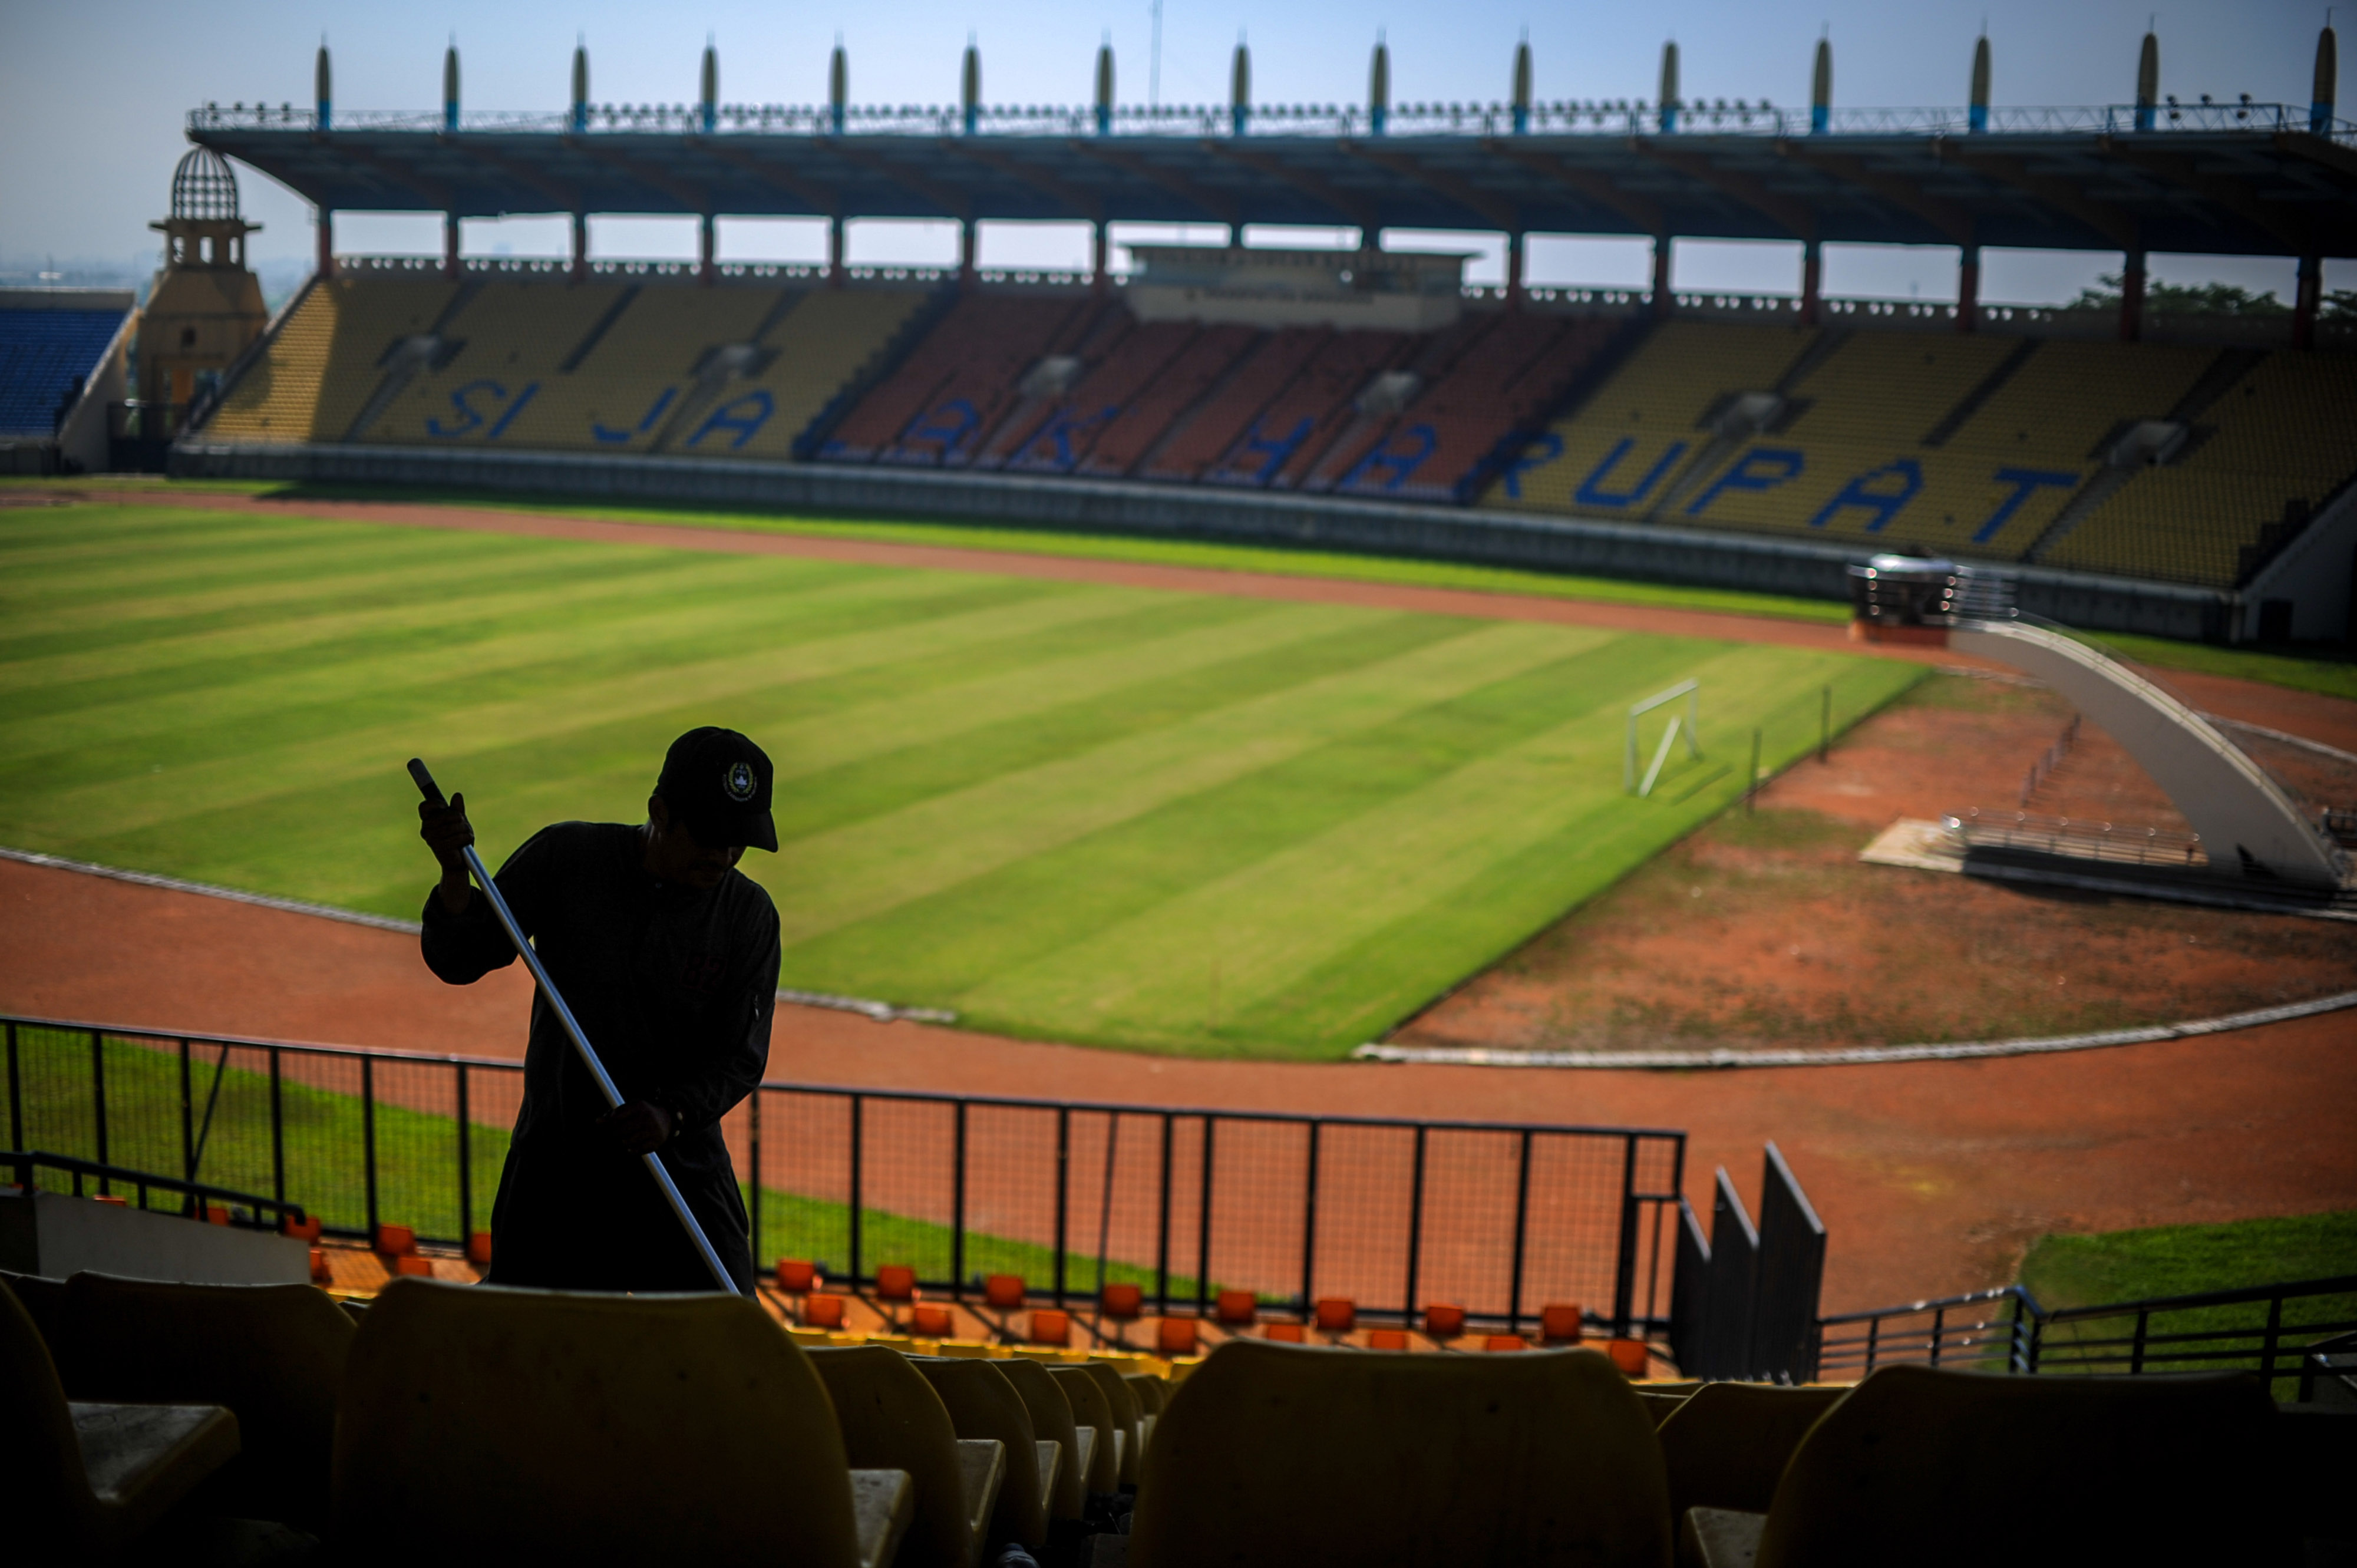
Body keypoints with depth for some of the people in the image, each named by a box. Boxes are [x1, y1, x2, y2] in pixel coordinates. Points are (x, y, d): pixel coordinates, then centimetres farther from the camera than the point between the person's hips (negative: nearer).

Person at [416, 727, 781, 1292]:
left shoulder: (750, 915, -5)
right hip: (555, 1161, 0)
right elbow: (458, 960, -1)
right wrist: (455, 872, -19)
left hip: (683, 1167, 0)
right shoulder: (565, 858, -6)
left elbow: (742, 1055, -4)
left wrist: (674, 1113, -22)